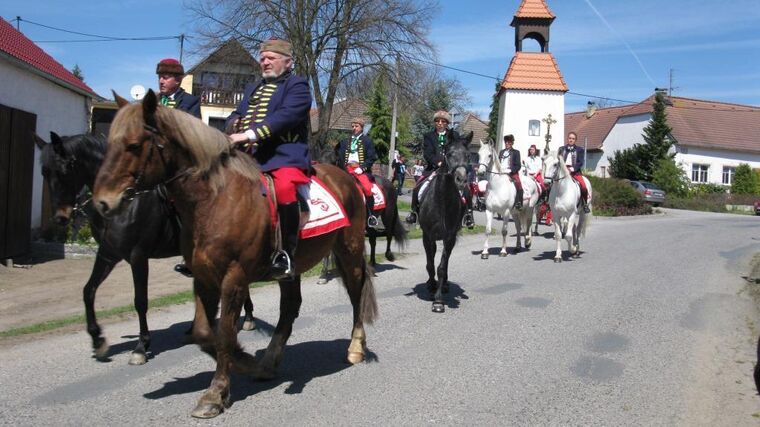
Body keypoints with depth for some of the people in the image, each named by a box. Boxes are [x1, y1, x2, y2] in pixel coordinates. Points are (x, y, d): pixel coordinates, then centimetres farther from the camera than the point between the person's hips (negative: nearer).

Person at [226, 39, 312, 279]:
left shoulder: (297, 86, 3)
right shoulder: (252, 88, 29)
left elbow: (285, 116, -14)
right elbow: (237, 114, 23)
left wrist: (250, 134, -24)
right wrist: (234, 123, -4)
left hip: (284, 154, -8)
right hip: (246, 156, 8)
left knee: (285, 188, -36)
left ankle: (286, 255, -25)